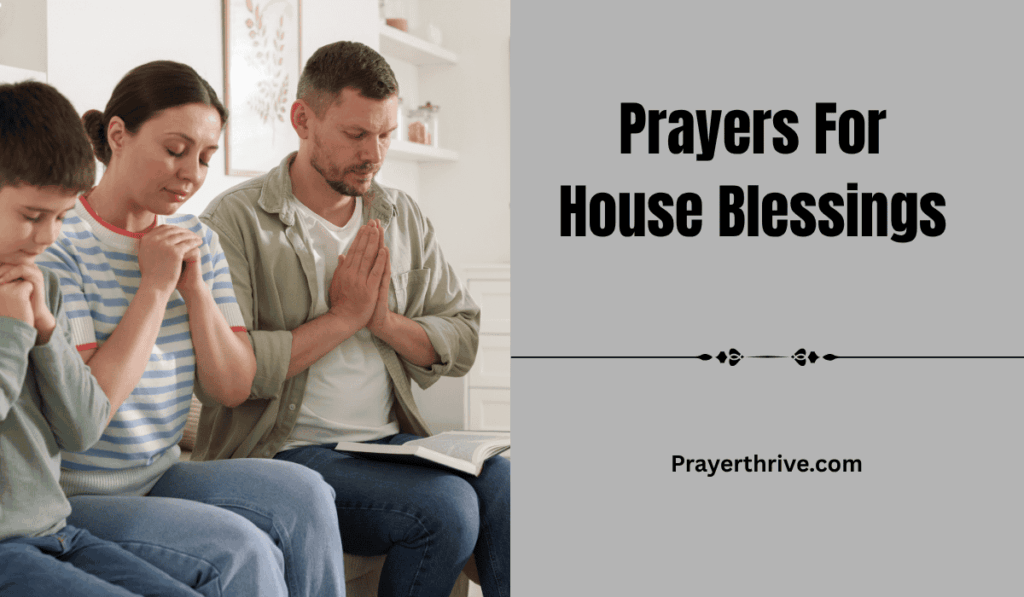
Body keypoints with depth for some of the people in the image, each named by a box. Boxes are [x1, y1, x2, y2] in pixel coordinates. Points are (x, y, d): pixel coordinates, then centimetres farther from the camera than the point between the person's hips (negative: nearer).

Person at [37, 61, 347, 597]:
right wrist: (154, 288, -18)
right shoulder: (59, 243, -14)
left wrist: (196, 288, -9)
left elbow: (233, 390, 5)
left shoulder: (196, 242, 7)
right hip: (69, 501, -6)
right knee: (242, 552, -27)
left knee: (302, 494, -19)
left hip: (160, 479, 6)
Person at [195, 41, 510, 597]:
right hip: (284, 448, -5)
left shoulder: (402, 217, 13)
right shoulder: (237, 219, -6)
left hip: (392, 441, 5)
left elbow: (462, 341, 10)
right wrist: (343, 317, -11)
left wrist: (384, 321, -9)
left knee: (506, 485, -22)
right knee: (446, 508, -27)